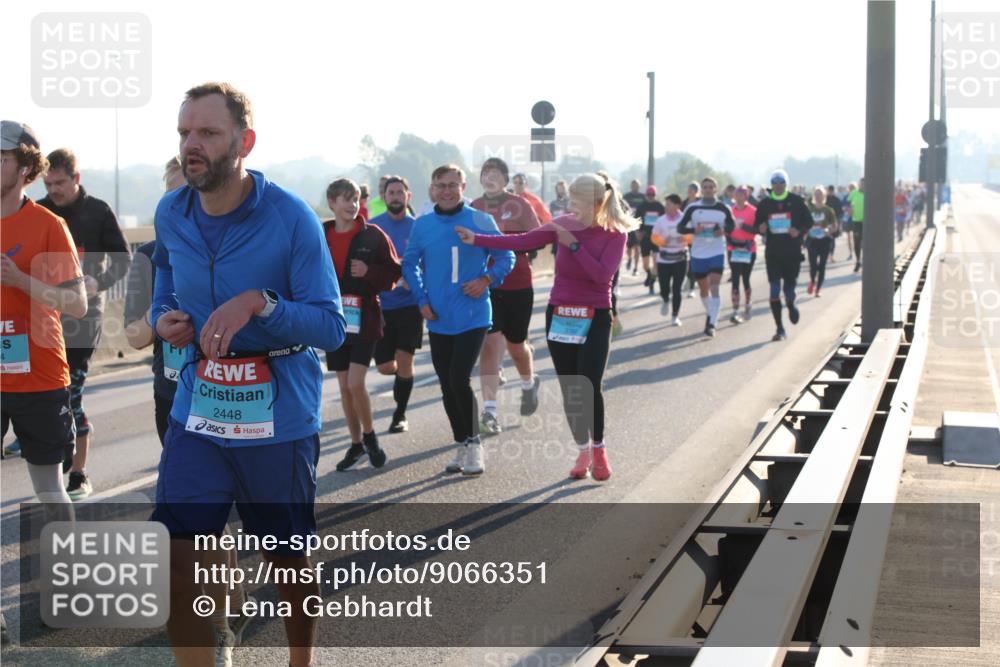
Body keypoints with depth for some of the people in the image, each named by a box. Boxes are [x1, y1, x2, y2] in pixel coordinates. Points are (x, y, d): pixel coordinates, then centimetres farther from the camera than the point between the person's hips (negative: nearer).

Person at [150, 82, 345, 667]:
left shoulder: (291, 218, -13)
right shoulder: (171, 215, 2)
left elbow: (331, 326, -15)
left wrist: (260, 303, -31)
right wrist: (165, 318, -3)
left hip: (279, 417, -3)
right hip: (198, 408, 3)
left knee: (289, 561, 12)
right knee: (177, 559, -6)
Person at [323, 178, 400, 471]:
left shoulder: (373, 236, -5)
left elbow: (393, 273, -1)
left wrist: (369, 272, -18)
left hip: (364, 319, -4)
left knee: (355, 383, -12)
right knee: (344, 386, 9)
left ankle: (369, 436, 10)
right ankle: (356, 444, 22)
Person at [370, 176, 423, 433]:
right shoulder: (371, 227, -1)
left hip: (409, 304, -1)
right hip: (380, 306, 1)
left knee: (404, 362, -6)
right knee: (385, 366, 2)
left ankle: (400, 414, 13)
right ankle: (402, 376, 38)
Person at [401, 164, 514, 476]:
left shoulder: (481, 221, -4)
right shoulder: (422, 225, 4)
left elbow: (506, 257, 3)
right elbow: (410, 263, 12)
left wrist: (487, 279, -13)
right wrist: (422, 298, 1)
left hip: (473, 317, -4)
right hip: (438, 319, 4)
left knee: (459, 380, -15)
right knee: (447, 386, 8)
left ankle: (474, 444, 1)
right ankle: (462, 446, 22)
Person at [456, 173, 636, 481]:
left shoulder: (615, 235, -9)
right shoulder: (564, 225, -1)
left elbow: (602, 274, -20)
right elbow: (522, 241, -4)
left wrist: (573, 245, -20)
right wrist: (476, 239, -10)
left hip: (595, 320, -3)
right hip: (560, 316, 3)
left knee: (589, 387, -14)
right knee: (569, 390, 5)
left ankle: (599, 450, 9)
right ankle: (583, 451, 22)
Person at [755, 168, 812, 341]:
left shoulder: (796, 201, 1)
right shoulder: (764, 204, 6)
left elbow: (809, 222, 5)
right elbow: (757, 226, 12)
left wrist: (799, 231, -15)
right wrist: (761, 229, -12)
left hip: (793, 251, -1)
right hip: (773, 252, 1)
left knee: (789, 289, 3)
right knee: (774, 290, -7)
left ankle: (790, 305, 41)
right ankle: (779, 329, 0)